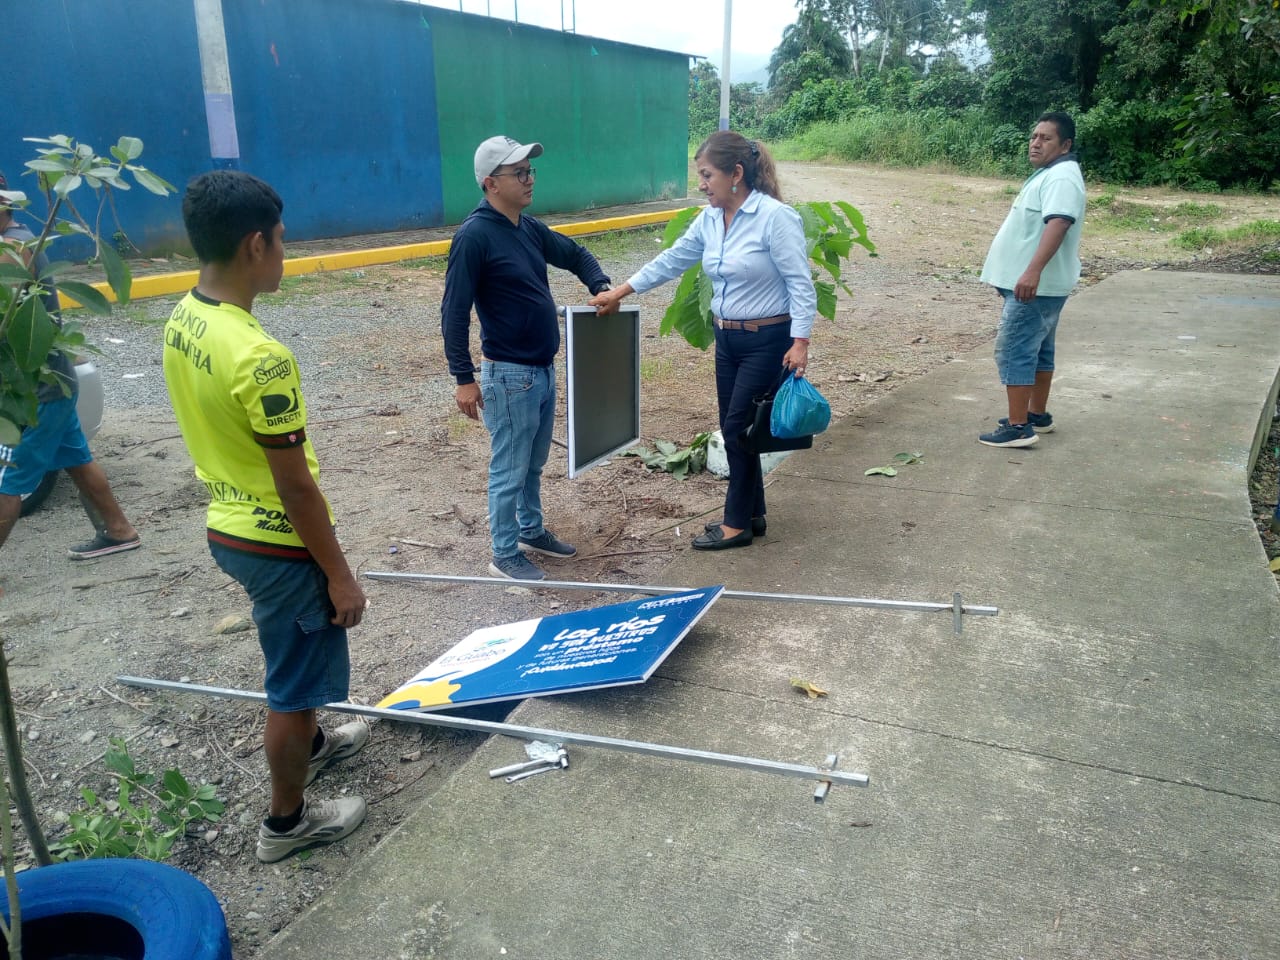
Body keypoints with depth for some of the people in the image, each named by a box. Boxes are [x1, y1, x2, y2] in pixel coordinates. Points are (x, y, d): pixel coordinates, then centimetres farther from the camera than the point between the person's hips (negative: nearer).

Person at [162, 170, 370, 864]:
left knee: (295, 655, 30)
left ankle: (309, 744, 54)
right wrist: (340, 574, -15)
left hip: (228, 528, 9)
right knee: (295, 682, 11)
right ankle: (286, 823, 30)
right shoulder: (259, 356, -30)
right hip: (278, 544, -9)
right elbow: (295, 486, -25)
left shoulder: (180, 323, -1)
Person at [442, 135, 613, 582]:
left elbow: (575, 254, 24)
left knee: (534, 464, 20)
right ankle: (505, 555, 17)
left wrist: (601, 287, 6)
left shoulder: (530, 228, 7)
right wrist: (464, 378, -19)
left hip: (544, 368, 8)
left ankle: (531, 531, 37)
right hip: (509, 374, -8)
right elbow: (454, 312, -17)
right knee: (509, 470, 3)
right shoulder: (474, 235, -17)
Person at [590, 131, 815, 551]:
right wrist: (619, 292, 13)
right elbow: (672, 259, 13)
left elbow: (800, 284, -17)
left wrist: (800, 342, -22)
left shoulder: (775, 217, -17)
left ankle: (737, 524, 12)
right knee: (733, 428, 12)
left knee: (738, 426, -2)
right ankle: (752, 514, 27)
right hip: (728, 339, 8)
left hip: (768, 341, -8)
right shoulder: (709, 219, 4)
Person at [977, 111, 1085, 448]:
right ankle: (1037, 415, 26)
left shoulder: (1062, 178, -17)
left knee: (1014, 351, -11)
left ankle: (1018, 428, -9)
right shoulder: (1047, 174, 18)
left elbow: (1058, 224, -32)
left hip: (1035, 285, -11)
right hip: (1036, 285, 11)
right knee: (1038, 350, 16)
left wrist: (1033, 271, -43)